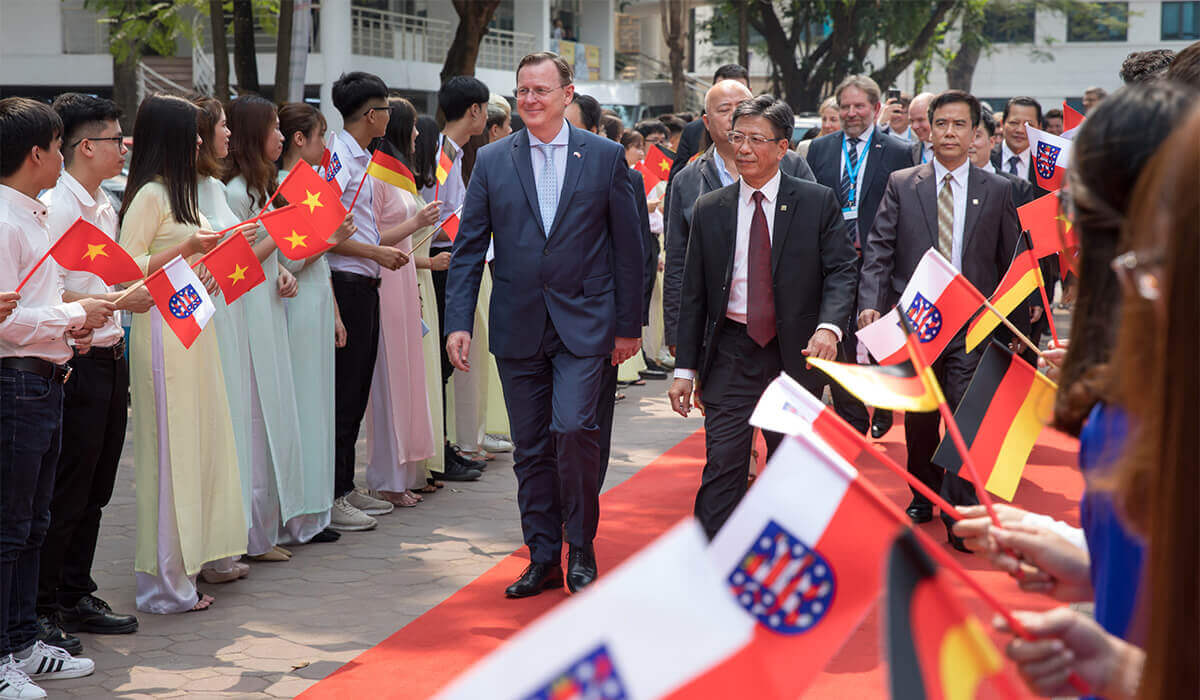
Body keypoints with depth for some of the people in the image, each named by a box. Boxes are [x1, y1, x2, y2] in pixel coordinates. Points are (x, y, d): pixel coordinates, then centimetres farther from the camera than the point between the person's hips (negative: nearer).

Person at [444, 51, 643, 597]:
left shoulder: (605, 157, 2)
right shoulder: (492, 161, 6)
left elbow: (627, 245, 5)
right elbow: (468, 247, 5)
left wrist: (629, 325, 4)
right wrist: (458, 322, -4)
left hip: (583, 322, -2)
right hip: (518, 325, 2)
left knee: (573, 428, -16)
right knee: (531, 447, 7)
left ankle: (581, 550, 2)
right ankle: (543, 559, 17)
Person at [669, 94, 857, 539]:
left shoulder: (818, 202, -1)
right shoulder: (709, 210, 5)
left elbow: (841, 270, -5)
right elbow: (693, 295, 6)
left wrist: (829, 325, -25)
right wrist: (684, 369, 2)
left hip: (795, 353, 0)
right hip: (730, 355, 0)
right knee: (722, 468, -7)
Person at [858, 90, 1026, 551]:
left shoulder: (998, 191, 6)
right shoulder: (901, 185, 6)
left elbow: (1012, 263, 8)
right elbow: (878, 250, 0)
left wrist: (1017, 328, 6)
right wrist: (870, 304, -14)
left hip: (973, 324, -1)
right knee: (919, 420, 12)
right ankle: (922, 497, 32)